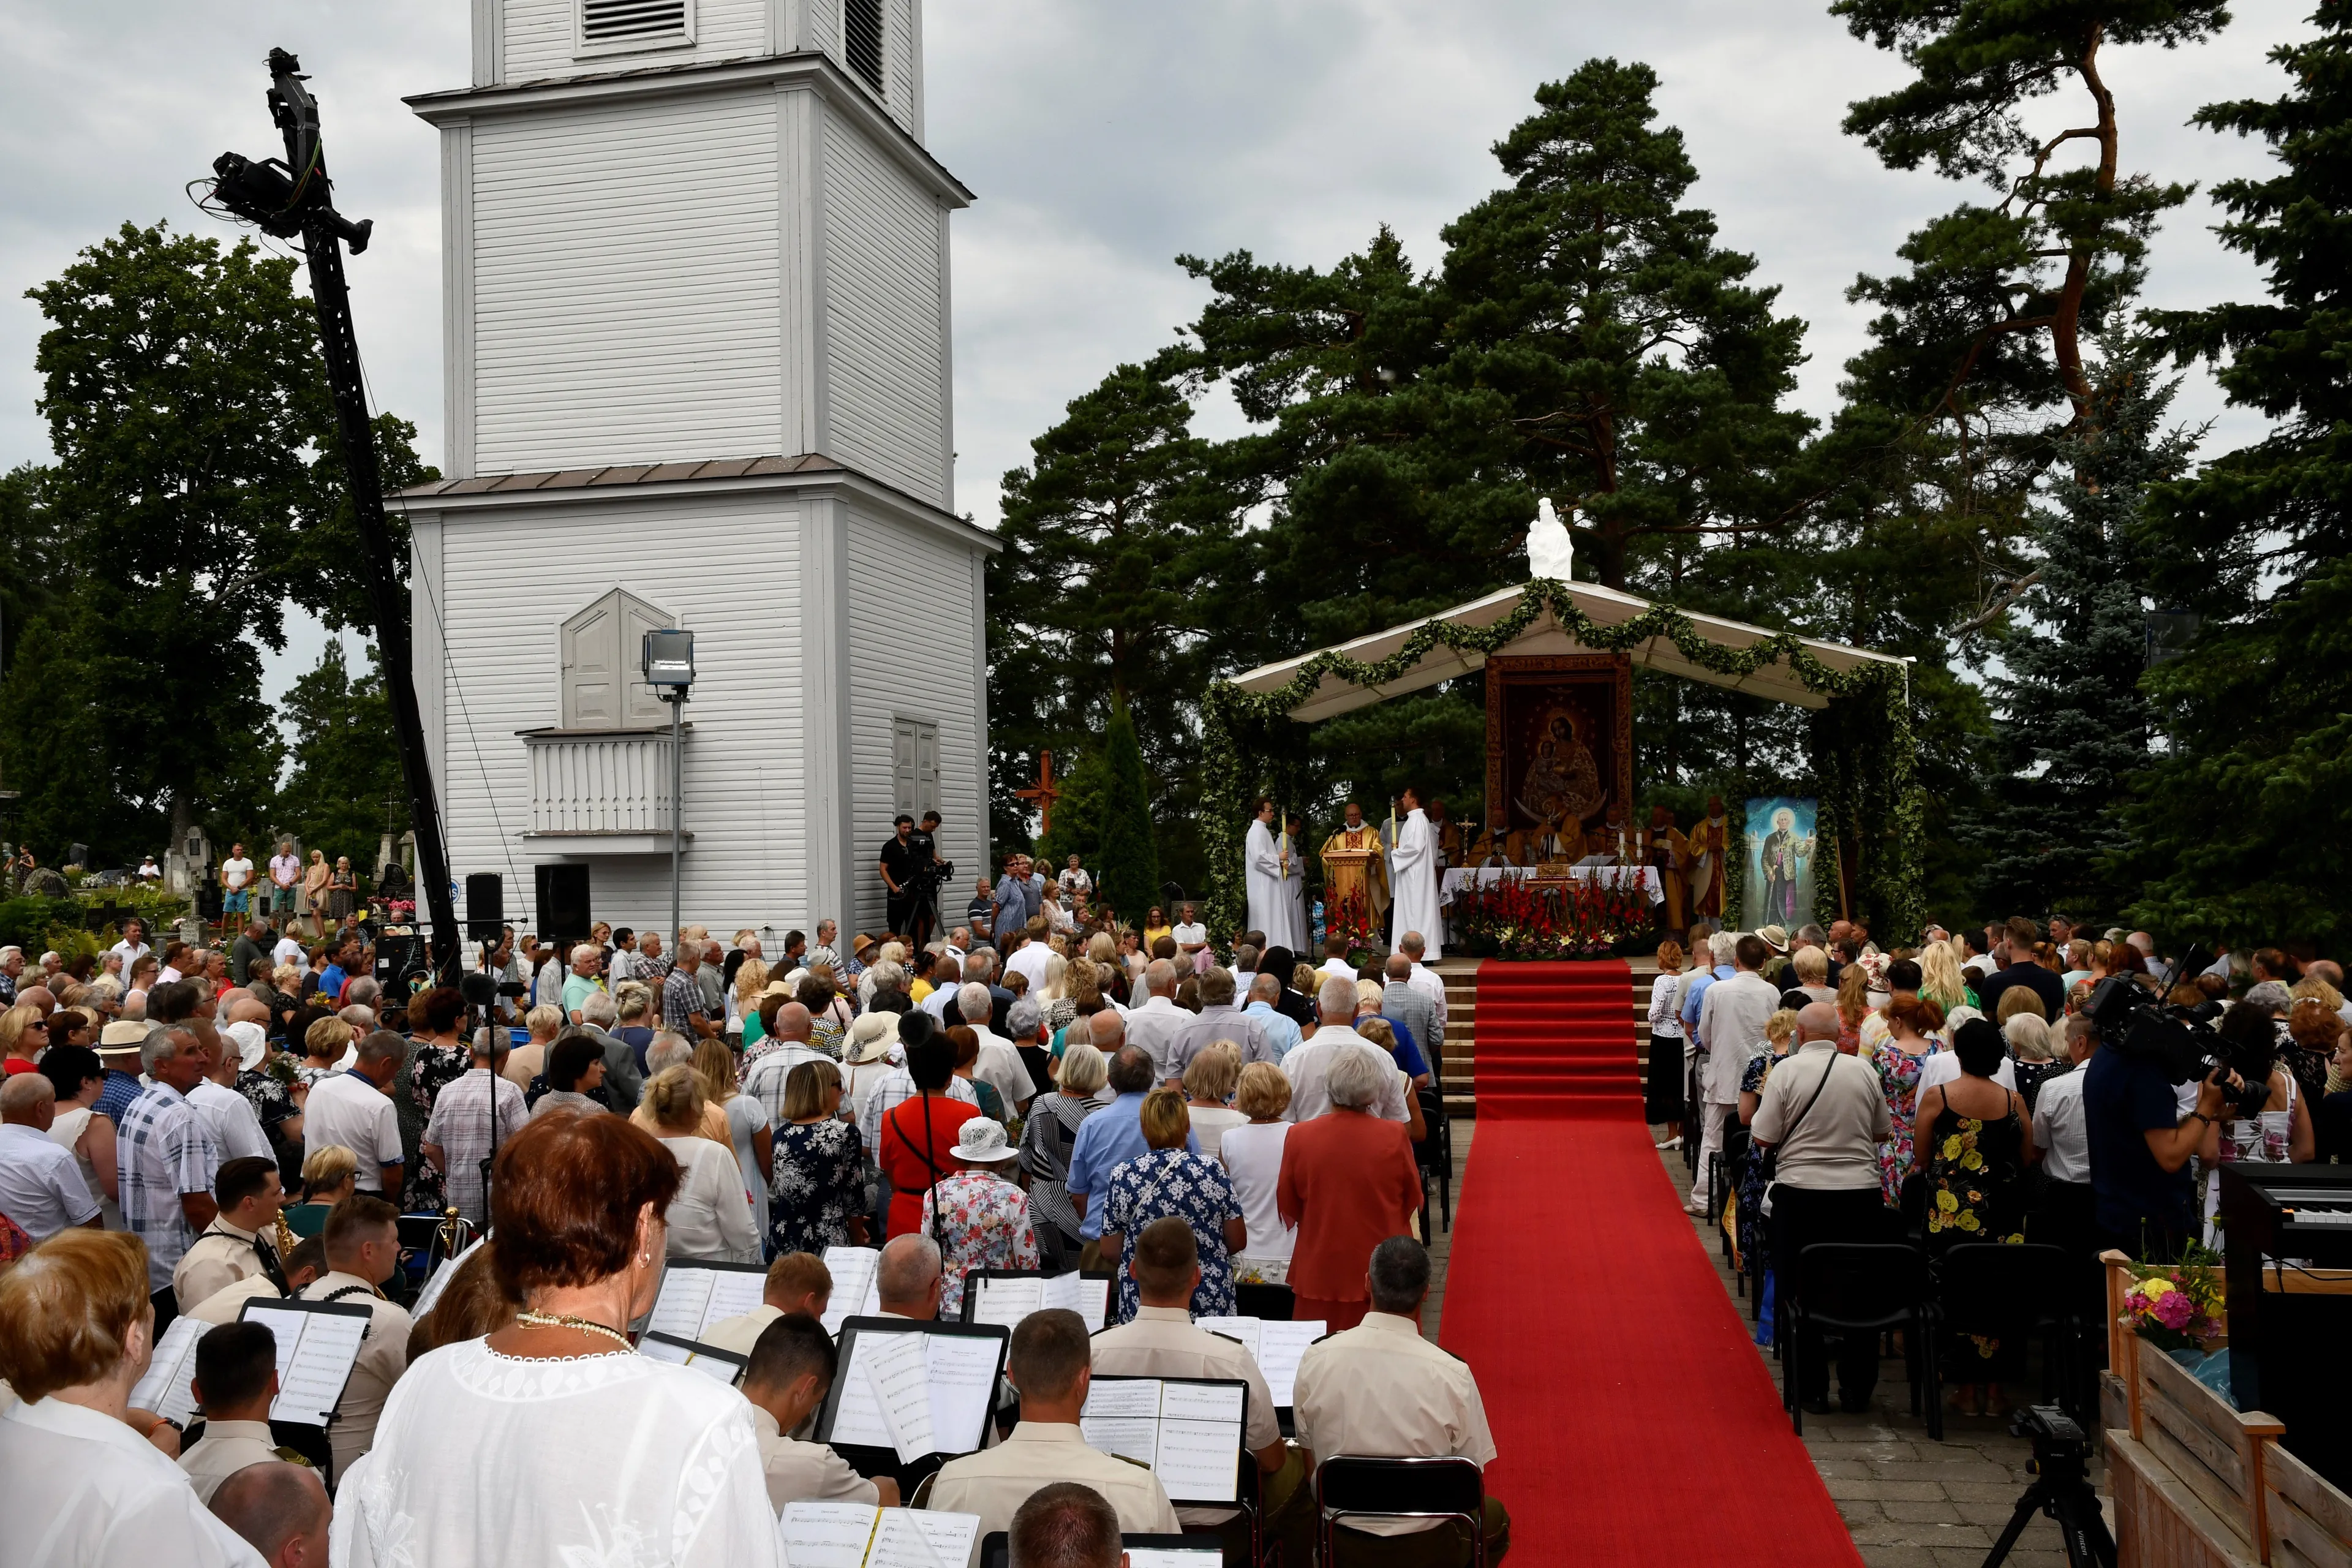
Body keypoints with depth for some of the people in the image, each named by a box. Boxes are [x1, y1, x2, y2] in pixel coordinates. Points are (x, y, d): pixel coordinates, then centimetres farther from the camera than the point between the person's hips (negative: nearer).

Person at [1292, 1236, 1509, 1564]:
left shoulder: (1316, 1360, -15)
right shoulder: (1452, 1374, -21)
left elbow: (1308, 1453, -1)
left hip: (1342, 1543, 1)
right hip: (1428, 1548, -1)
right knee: (1494, 1515, 31)